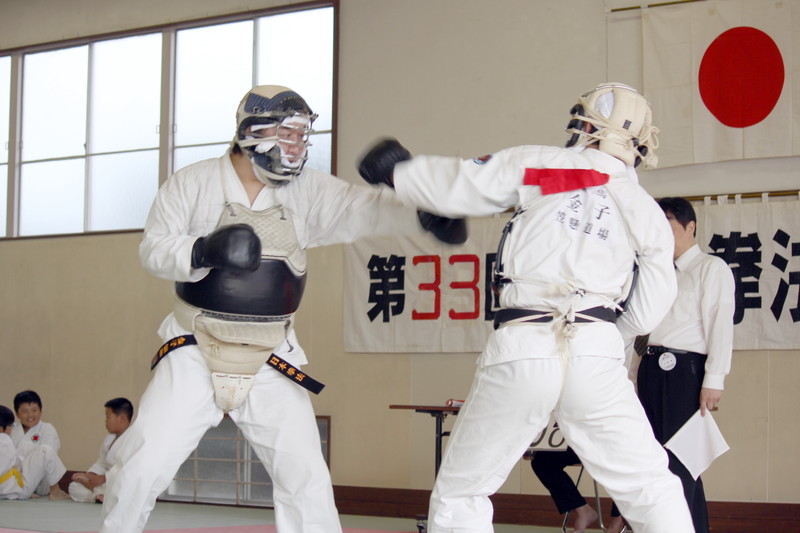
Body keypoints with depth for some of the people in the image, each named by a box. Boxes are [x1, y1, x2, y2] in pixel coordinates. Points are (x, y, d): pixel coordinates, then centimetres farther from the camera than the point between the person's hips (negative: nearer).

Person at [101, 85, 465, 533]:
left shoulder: (309, 190, -3)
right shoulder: (192, 184, -5)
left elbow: (365, 208, -16)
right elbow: (154, 249, -7)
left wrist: (424, 214, -35)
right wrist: (204, 251, -28)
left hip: (270, 361, 2)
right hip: (196, 353, -1)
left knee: (307, 478, -1)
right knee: (142, 465, -2)